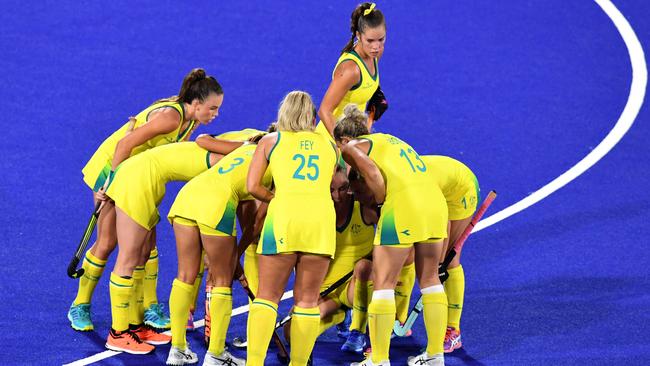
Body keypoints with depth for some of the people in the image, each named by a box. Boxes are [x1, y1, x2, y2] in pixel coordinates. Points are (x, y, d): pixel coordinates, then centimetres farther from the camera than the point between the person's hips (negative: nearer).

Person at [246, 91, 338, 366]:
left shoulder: (270, 141, 16)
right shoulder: (330, 146, 23)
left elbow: (252, 186, 7)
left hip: (283, 218, -1)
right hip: (322, 219, 2)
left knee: (267, 296, 3)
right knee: (307, 299, 9)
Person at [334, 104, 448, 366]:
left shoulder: (351, 147, 9)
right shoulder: (389, 139, 30)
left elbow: (374, 175, -10)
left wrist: (382, 203, 2)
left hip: (402, 205, -7)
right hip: (436, 200, 7)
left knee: (383, 283, 3)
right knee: (429, 278, 18)